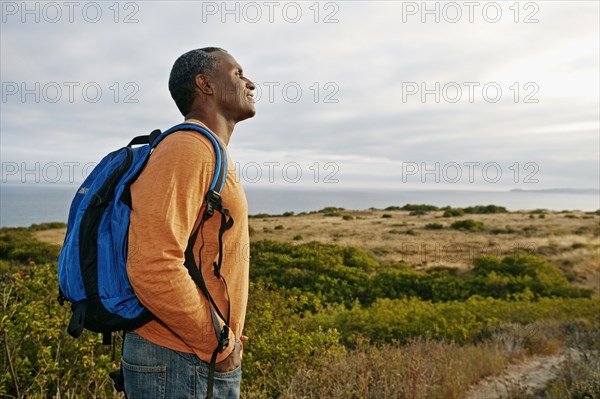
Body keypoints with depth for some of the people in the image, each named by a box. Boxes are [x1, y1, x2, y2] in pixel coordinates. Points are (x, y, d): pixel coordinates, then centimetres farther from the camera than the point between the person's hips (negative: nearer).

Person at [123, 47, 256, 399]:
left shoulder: (211, 154, 11)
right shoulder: (187, 148, -19)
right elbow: (153, 269, -30)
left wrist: (226, 338, 12)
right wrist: (219, 346, -17)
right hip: (181, 367, -9)